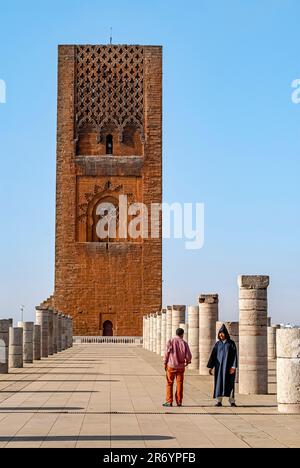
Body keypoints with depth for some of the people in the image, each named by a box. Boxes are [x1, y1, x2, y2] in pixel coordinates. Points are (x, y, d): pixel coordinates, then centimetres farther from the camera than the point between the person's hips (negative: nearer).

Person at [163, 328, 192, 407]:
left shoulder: (170, 342, -7)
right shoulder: (184, 343, -4)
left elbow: (166, 354, -7)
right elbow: (188, 356, -4)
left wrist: (165, 363, 4)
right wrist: (187, 361, 18)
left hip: (171, 366, -1)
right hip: (181, 366, 1)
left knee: (169, 384, 6)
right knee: (179, 384, 8)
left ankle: (169, 401, 3)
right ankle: (179, 402, 9)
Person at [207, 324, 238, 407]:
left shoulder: (231, 343, -2)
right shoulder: (217, 344, 7)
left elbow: (234, 355, -7)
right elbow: (213, 355, 5)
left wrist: (233, 367, -17)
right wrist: (210, 367, -2)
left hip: (228, 366, -2)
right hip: (219, 366, 2)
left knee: (230, 383, 0)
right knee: (219, 383, -2)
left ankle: (232, 401, 8)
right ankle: (219, 401, 0)